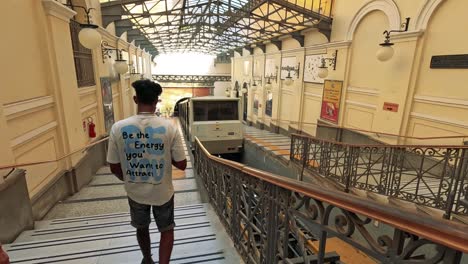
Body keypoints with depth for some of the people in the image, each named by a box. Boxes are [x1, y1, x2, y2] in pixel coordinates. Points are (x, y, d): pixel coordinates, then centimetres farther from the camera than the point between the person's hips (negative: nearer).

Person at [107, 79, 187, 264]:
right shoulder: (169, 127, -20)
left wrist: (128, 180, 14)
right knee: (167, 230, 22)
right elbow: (182, 165, -14)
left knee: (142, 228, 28)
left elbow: (114, 168, -6)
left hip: (135, 192, 2)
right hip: (162, 191, -2)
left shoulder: (118, 128, -16)